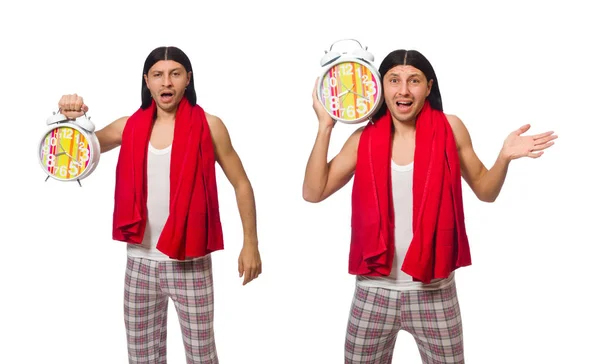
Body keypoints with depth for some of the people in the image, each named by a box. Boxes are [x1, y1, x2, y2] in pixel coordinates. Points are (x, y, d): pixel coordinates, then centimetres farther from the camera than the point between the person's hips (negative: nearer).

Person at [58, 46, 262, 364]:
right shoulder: (130, 126, 4)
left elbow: (241, 184, 1)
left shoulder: (208, 126, -5)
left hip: (190, 264, -3)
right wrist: (72, 119, -11)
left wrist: (250, 243, -2)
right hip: (139, 262, 3)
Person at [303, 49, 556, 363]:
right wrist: (325, 127, -7)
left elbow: (485, 191, 8)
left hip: (434, 291, -1)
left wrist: (504, 157, -12)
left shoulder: (450, 129, -2)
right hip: (374, 290, 1)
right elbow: (313, 192, -2)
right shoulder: (364, 138, -1)